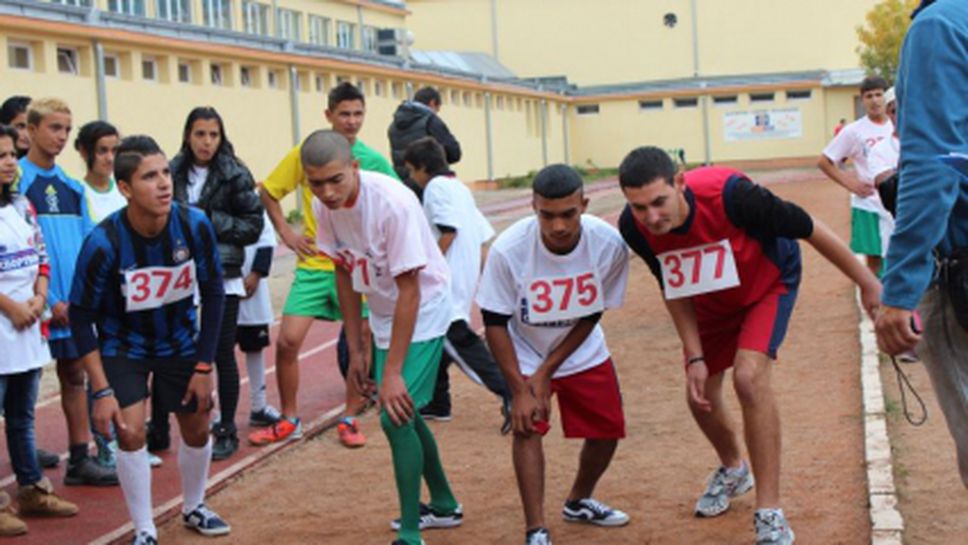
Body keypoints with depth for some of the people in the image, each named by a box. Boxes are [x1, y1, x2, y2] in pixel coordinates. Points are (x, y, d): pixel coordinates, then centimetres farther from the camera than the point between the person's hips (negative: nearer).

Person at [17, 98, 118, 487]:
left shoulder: (71, 186, 12)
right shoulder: (17, 182, -8)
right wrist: (49, 301, -15)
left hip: (74, 302, 6)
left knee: (74, 375, 11)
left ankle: (80, 461, 19)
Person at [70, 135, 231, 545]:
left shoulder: (194, 224, -23)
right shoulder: (104, 242, -30)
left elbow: (213, 295, -9)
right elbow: (81, 317, -19)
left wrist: (203, 367, -7)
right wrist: (102, 390, -21)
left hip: (180, 341, 3)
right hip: (122, 346, -3)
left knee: (197, 429, 11)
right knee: (130, 431, -17)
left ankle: (194, 508, 38)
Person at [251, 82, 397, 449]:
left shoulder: (374, 161, 0)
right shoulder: (306, 153, -2)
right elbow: (268, 192, 8)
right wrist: (286, 233, 0)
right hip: (314, 264, 0)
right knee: (287, 340, -6)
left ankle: (349, 419, 22)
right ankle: (289, 421, 11)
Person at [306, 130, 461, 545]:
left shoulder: (393, 203, -31)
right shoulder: (324, 206, -11)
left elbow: (409, 290, -28)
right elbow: (345, 273, 3)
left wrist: (392, 371, -27)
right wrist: (355, 351, 5)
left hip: (422, 312, -7)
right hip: (383, 314, 7)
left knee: (395, 417, -16)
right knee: (404, 413, 19)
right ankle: (444, 505, 40)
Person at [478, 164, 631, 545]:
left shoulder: (609, 244, -25)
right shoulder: (509, 249, -32)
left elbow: (592, 316, -12)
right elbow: (495, 323, -21)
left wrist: (547, 372, -15)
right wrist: (520, 389, -22)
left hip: (582, 352, 3)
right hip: (525, 354, -3)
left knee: (608, 429, 7)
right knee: (526, 426, -20)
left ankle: (579, 501, 35)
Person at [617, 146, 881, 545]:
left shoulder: (729, 194, -41)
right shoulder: (635, 228, -27)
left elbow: (808, 228, -27)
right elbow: (673, 288, -8)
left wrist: (867, 283, -18)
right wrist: (694, 356, -11)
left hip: (769, 284, -5)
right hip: (711, 303, 5)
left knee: (749, 377, -26)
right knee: (700, 397, 9)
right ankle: (732, 470, 45)